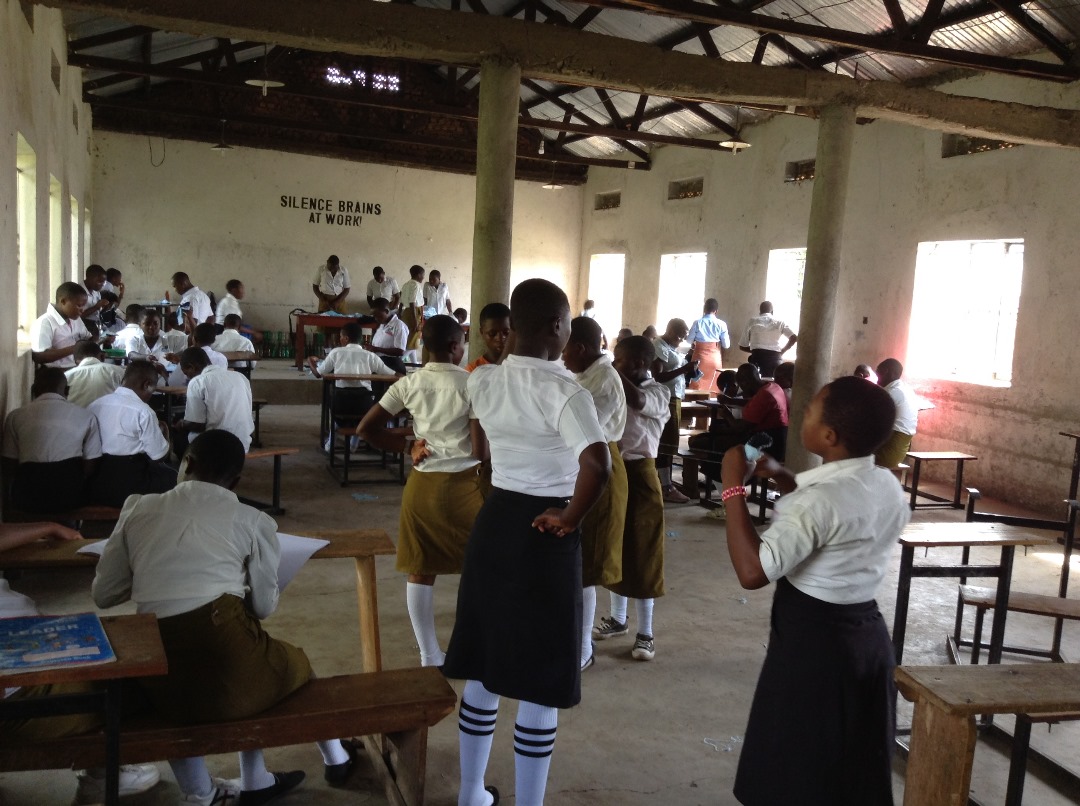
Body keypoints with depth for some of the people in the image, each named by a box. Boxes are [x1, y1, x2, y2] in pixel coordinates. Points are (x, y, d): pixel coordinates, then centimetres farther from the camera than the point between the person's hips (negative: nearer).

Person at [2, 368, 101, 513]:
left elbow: (9, 471, 7)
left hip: (28, 497, 1)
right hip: (70, 495, 0)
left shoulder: (15, 416, 5)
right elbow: (90, 468, 7)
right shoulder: (86, 416, 4)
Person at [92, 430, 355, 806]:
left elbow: (102, 595, 15)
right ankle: (336, 759, 49)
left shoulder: (138, 508, 10)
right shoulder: (253, 521, 4)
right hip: (228, 674, -2)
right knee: (295, 664, 29)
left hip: (163, 688, 3)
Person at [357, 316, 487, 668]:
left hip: (421, 484, 3)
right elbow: (481, 451, -15)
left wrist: (407, 444, 6)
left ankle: (429, 656, 20)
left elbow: (365, 429, 0)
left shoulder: (409, 383, 1)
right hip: (462, 485, -3)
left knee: (420, 570, 11)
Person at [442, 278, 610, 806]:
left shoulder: (481, 382, 1)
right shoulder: (564, 391, -18)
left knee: (484, 670, 18)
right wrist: (569, 519, -19)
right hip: (543, 533, -7)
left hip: (492, 520, 7)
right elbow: (598, 464, -32)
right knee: (540, 684, 6)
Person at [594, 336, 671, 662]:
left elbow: (636, 402, -33)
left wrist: (613, 370, -25)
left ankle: (645, 633, 12)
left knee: (641, 555, 1)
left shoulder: (658, 393, -11)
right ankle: (618, 618, 32)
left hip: (639, 477, -6)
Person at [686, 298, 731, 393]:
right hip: (715, 358, 1)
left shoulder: (698, 323, -7)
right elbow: (726, 345, -1)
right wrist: (728, 338, 18)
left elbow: (689, 340, 3)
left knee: (697, 387, 6)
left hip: (700, 357, -1)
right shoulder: (721, 324, -5)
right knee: (713, 387, 9)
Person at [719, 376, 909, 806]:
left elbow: (753, 571, -31)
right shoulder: (886, 485, 1)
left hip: (812, 644, -8)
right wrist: (780, 476, 7)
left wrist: (733, 488, -25)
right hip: (865, 634, 8)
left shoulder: (820, 499, -26)